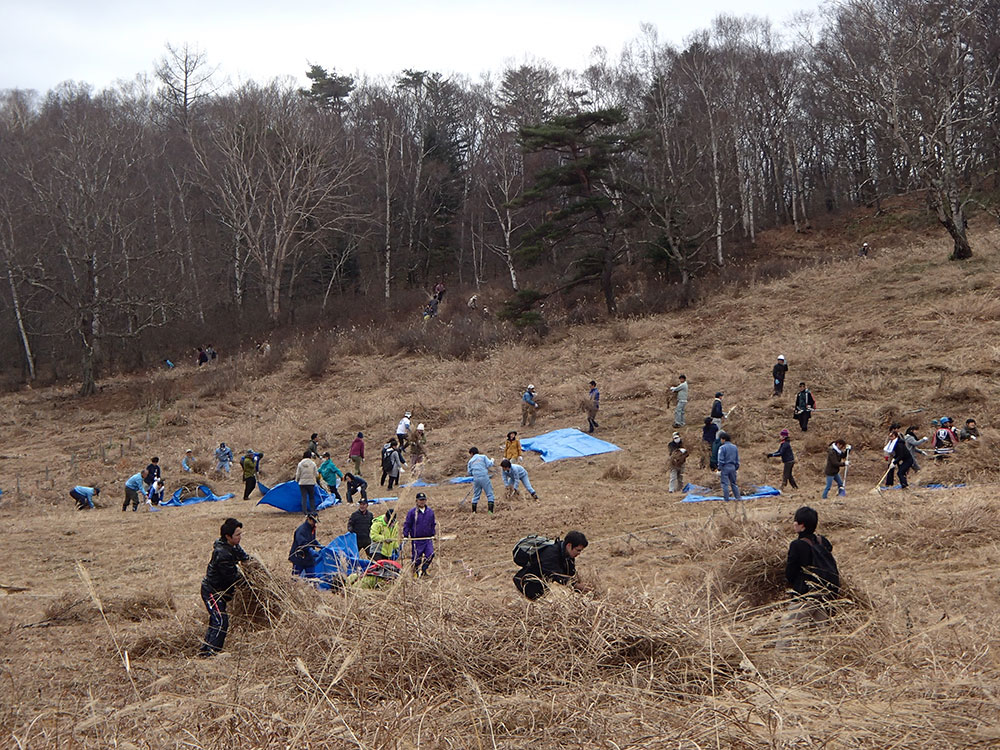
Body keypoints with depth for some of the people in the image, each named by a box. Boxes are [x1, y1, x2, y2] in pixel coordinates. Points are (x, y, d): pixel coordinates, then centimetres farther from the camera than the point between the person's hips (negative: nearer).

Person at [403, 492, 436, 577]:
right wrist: (406, 535, -5)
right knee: (416, 557, 0)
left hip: (428, 539, 3)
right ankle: (415, 572, 20)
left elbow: (433, 524, 21)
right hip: (416, 540, -3)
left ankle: (423, 569, 12)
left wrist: (433, 534, 17)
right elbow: (407, 524, 0)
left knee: (430, 554, -10)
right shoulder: (412, 512, -4)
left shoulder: (430, 512, 9)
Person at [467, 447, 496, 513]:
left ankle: (473, 511, 13)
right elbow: (489, 465, -4)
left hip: (476, 478, 3)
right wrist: (492, 461, 16)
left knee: (475, 495, 13)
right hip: (484, 477, -3)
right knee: (490, 494, 0)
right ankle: (490, 511, -10)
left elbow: (470, 473, 14)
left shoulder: (470, 461, 14)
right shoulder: (483, 456, 7)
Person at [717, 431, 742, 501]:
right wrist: (736, 469, 19)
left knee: (725, 484, 1)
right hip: (732, 467, 5)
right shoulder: (734, 447, 8)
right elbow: (737, 460, 12)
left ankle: (726, 498, 2)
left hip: (725, 467, -5)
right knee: (734, 483, 15)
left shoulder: (722, 448, -11)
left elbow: (721, 460, -12)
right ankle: (738, 496, 14)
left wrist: (719, 469, -6)